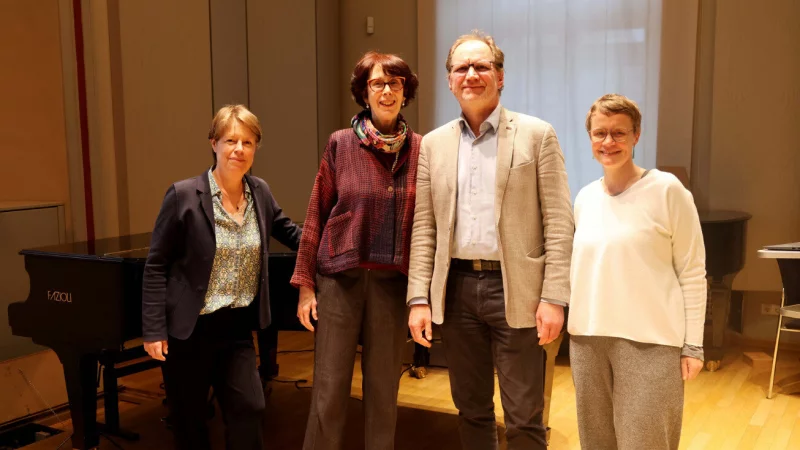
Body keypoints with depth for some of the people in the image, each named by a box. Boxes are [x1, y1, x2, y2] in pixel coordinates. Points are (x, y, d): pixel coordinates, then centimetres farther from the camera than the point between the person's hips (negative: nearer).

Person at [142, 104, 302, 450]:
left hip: (237, 328, 4)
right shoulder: (183, 195, -13)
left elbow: (288, 231, 20)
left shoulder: (260, 192, 1)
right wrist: (153, 329, -11)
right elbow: (156, 265, -10)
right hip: (189, 328, -3)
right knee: (188, 418, 10)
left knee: (248, 409, 0)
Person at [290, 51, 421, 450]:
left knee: (383, 388, 11)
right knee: (329, 390, 3)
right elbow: (316, 216, 1)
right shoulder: (340, 144, 0)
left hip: (393, 282, 1)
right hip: (340, 278, -1)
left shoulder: (419, 149, 3)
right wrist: (305, 284, -1)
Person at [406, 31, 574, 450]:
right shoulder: (434, 144, 9)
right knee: (471, 411, 15)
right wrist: (419, 298, 1)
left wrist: (554, 297, -11)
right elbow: (424, 228, 8)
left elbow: (558, 223, -4)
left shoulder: (537, 135, -1)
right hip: (456, 288, 4)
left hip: (515, 290, -3)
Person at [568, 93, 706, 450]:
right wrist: (576, 322, 12)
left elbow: (692, 273, -6)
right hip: (588, 339, 5)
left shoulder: (667, 190, -7)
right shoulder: (584, 198, 8)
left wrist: (693, 344, -8)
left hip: (649, 341, -5)